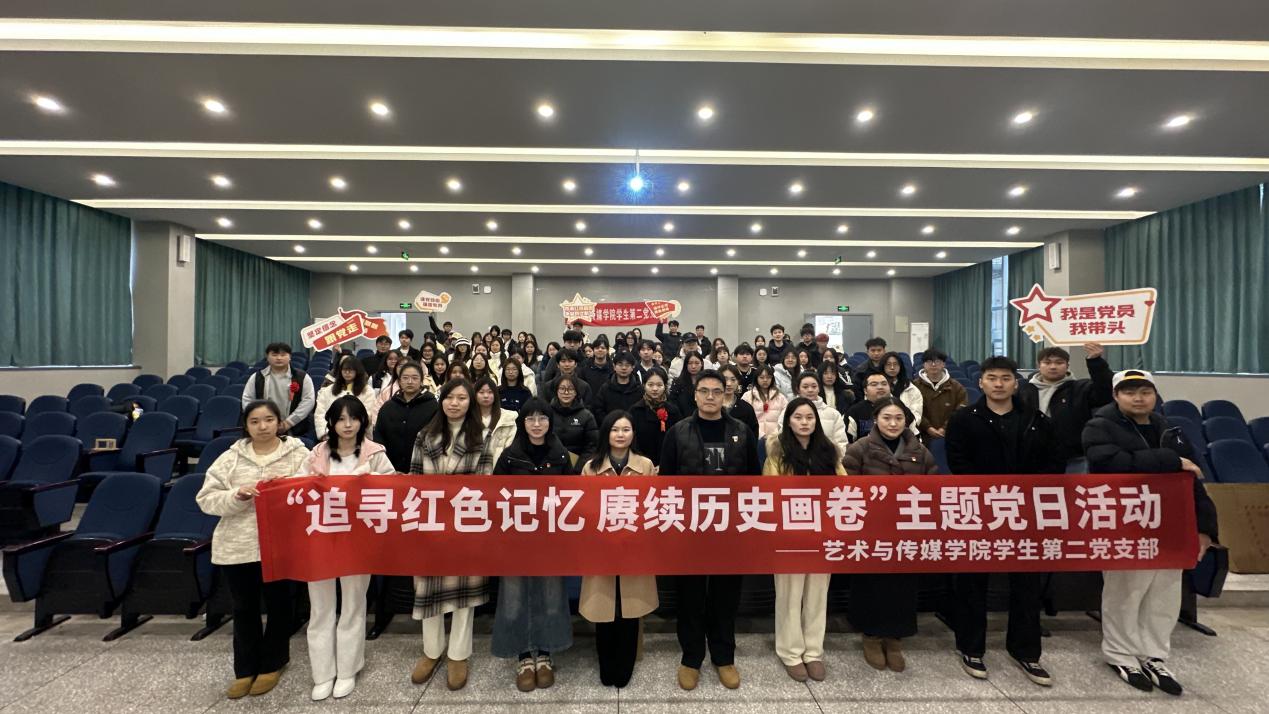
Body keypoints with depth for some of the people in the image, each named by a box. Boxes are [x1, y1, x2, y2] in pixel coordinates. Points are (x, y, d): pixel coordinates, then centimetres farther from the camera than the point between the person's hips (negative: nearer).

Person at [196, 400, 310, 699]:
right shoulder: (231, 458, 2)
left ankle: (272, 664, 32)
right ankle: (245, 669, 34)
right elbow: (206, 499, 0)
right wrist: (237, 495, -17)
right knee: (244, 608, 15)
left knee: (279, 605, 11)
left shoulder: (298, 454, -4)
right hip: (237, 546, 2)